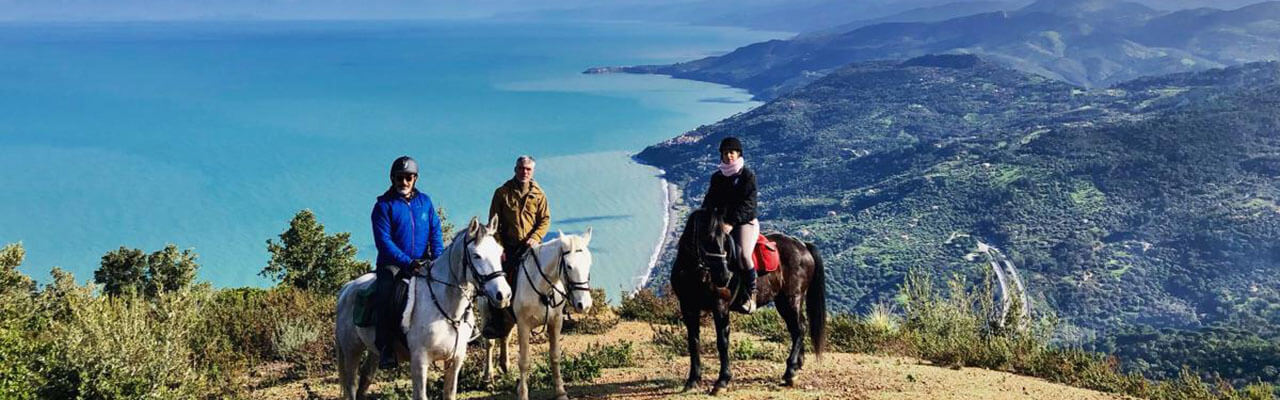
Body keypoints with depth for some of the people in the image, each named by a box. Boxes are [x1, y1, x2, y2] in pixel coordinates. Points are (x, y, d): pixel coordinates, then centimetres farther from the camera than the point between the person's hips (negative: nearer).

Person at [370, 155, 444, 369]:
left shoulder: (425, 201, 11)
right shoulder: (384, 206, -2)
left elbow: (435, 233, 7)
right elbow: (384, 241, -10)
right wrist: (407, 262, -21)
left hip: (422, 261, 4)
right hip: (393, 263, -4)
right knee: (385, 291, -31)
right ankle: (386, 346, -29)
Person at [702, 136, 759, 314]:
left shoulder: (748, 176, -3)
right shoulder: (717, 177, 13)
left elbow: (748, 203, -12)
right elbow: (710, 200, 12)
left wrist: (731, 222, -23)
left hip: (745, 223, -6)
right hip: (722, 222, 6)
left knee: (743, 254, -28)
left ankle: (751, 296, -16)